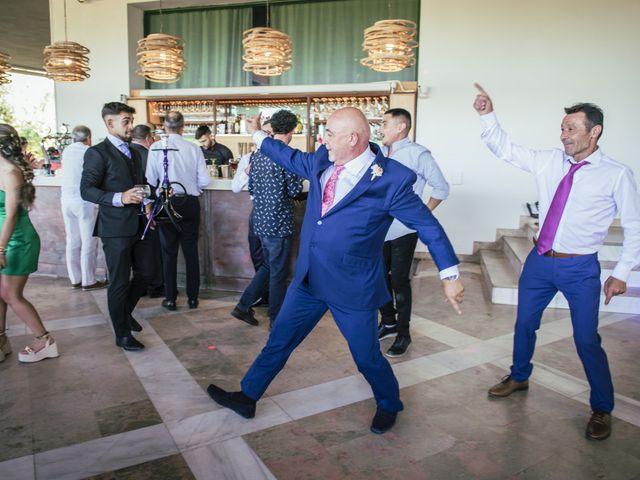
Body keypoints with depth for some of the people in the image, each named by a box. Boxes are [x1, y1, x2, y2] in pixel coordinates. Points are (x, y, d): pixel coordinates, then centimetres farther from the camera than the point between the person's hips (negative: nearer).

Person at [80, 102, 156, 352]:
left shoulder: (133, 152, 15)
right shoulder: (97, 153, -8)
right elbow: (86, 190, -13)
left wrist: (146, 202, 6)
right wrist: (119, 198, -25)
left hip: (138, 225, 7)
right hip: (116, 228, -7)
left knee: (146, 272, 13)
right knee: (120, 282, 3)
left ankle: (125, 311, 39)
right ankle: (122, 334, 19)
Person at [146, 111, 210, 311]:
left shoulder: (156, 148, -9)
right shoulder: (193, 148, -6)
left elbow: (151, 180, -8)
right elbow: (204, 182, -7)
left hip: (167, 203, -1)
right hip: (190, 203, 1)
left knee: (169, 251, 10)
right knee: (191, 251, 11)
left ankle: (170, 298, 18)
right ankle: (193, 297, 19)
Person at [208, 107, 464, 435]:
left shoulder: (392, 179, -18)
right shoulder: (322, 161, 0)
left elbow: (427, 225, -10)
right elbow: (291, 157, 21)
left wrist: (449, 275, -9)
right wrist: (258, 135, 30)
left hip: (354, 288, -5)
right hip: (308, 279, 6)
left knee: (368, 358, 12)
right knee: (278, 341, 16)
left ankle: (389, 406, 43)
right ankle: (247, 398, 35)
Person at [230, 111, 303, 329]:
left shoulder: (258, 154, 8)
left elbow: (251, 188, 13)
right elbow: (295, 190, -15)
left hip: (260, 219, 7)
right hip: (279, 222, -7)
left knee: (268, 266, 23)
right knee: (278, 273, 5)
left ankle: (243, 306, 24)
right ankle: (277, 321, 17)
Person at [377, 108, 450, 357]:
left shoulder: (417, 154, -10)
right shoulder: (380, 153, 5)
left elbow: (441, 188, -5)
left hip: (403, 231, -6)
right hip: (379, 228, 6)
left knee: (399, 281, 1)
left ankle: (403, 334, 17)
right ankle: (388, 323, 33)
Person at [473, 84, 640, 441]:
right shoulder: (549, 161, 1)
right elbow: (505, 150, 3)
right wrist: (488, 115, -10)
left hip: (580, 268, -4)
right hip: (540, 261, 4)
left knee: (587, 340, 3)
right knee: (525, 325, 17)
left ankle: (602, 409, 27)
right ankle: (519, 377, 42)